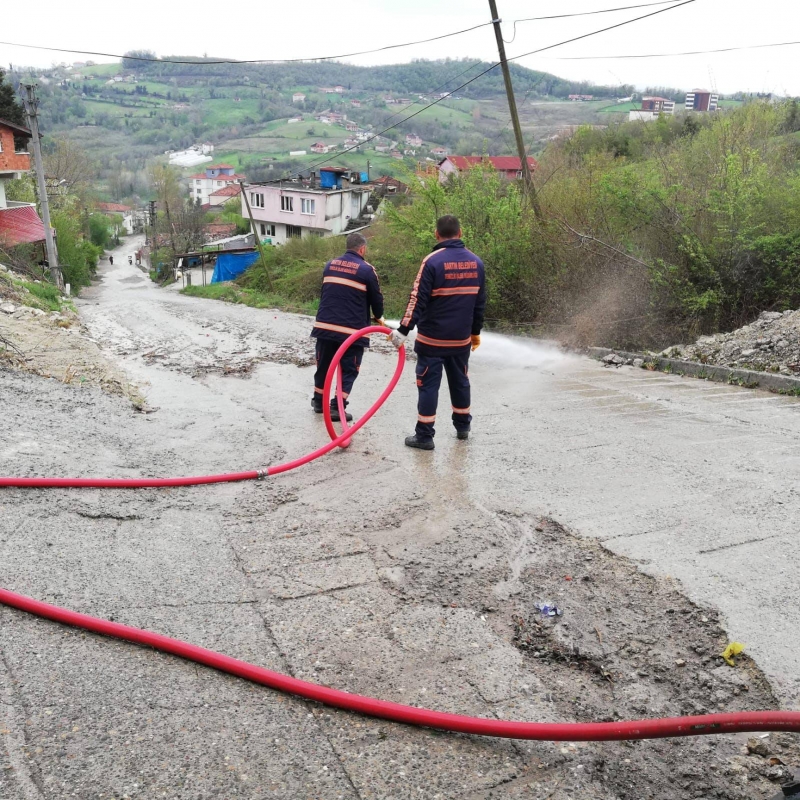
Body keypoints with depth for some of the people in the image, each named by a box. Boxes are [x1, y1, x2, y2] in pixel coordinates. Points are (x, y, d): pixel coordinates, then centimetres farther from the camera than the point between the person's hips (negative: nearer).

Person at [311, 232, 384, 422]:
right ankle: (337, 407, 0)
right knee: (349, 370, 6)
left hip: (325, 325, 5)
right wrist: (378, 317, 22)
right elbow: (376, 298, 1)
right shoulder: (367, 269, -4)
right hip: (353, 330, -5)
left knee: (323, 365, 19)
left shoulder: (330, 264, 13)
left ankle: (318, 401, 32)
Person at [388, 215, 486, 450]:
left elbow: (418, 300, -17)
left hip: (432, 338, -5)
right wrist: (476, 331, 20)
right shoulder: (476, 262, 4)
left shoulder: (432, 261, -13)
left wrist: (403, 331, -14)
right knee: (460, 381, 19)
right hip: (462, 338, 5)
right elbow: (480, 303, 10)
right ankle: (463, 426, 33)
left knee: (428, 384, 1)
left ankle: (424, 435, 4)